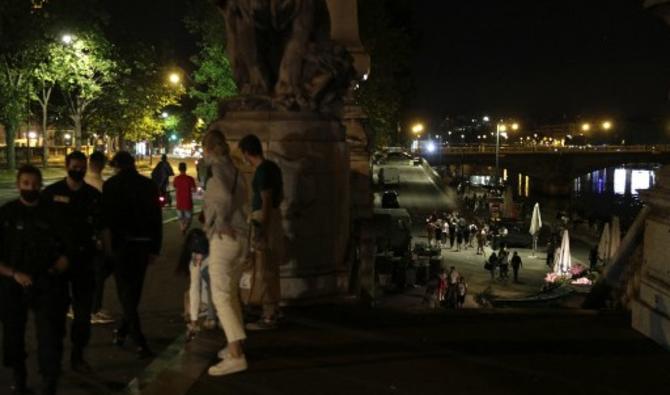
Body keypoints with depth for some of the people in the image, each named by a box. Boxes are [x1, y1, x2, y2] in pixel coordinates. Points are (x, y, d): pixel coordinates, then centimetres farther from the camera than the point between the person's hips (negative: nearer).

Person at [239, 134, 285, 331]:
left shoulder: (262, 171, -18)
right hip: (273, 216, 10)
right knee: (272, 268, 17)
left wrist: (262, 229, -22)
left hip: (264, 219, -10)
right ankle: (274, 308, 28)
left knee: (267, 269, -5)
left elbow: (266, 201, -21)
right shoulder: (272, 166, 10)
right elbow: (280, 195, 19)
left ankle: (269, 317, 0)